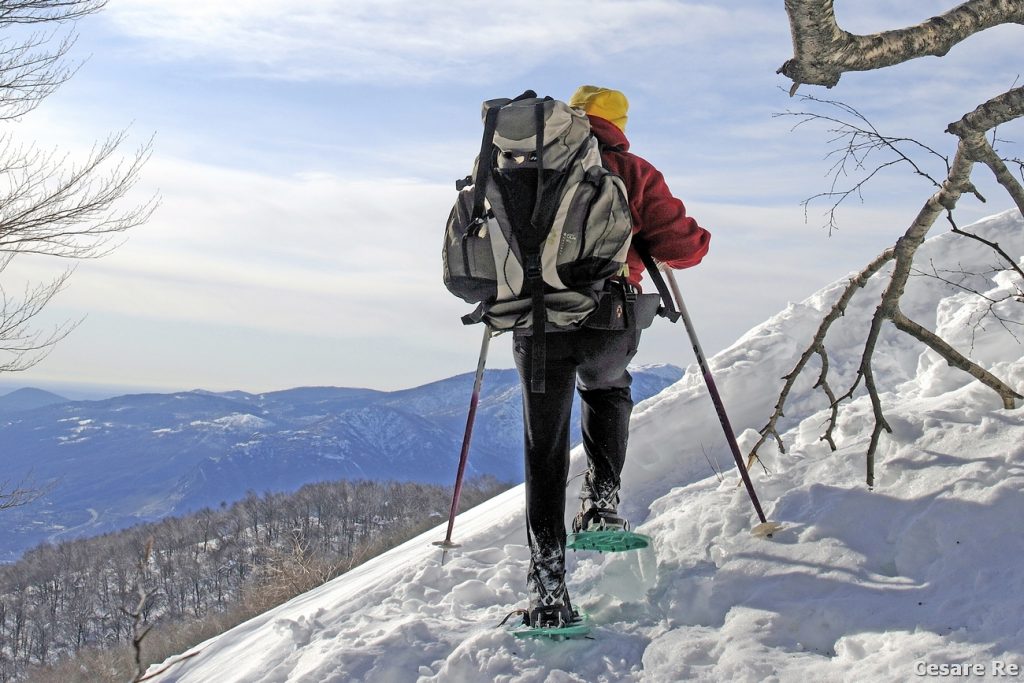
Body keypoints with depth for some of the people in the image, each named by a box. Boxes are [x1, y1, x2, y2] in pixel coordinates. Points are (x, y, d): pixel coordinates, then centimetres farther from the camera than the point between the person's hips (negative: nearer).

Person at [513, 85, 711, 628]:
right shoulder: (633, 174, 5)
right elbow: (686, 247, -1)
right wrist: (653, 244, 21)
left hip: (538, 328, 0)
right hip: (609, 325, 0)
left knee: (544, 448, 9)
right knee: (607, 391, 34)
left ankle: (548, 579, 1)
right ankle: (601, 501, 21)